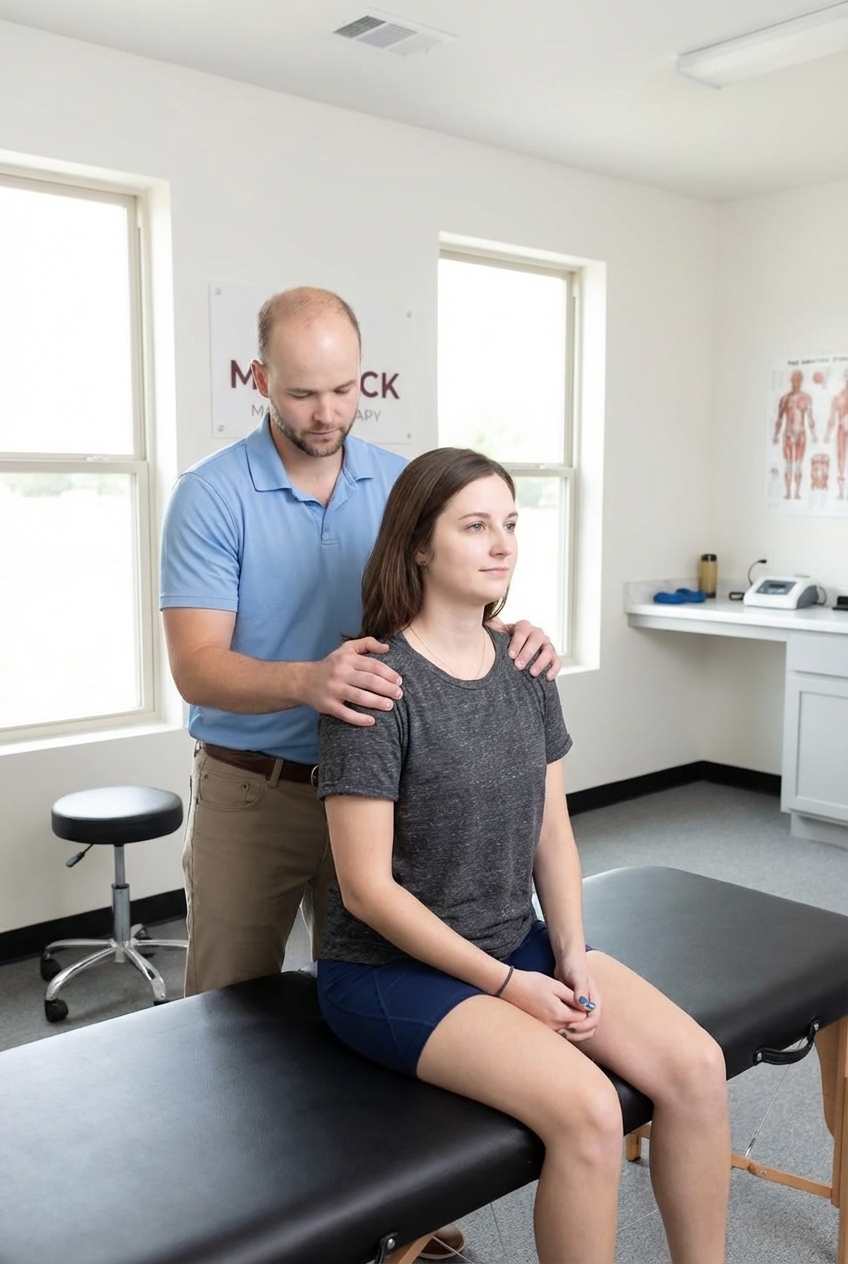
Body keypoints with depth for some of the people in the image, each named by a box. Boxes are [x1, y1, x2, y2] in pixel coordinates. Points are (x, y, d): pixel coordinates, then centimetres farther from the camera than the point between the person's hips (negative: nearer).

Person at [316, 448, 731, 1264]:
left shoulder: (524, 668, 2)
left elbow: (552, 833, 7)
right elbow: (367, 888, -18)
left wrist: (569, 951, -7)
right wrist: (505, 984, -16)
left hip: (517, 943, 7)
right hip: (391, 968, -6)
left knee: (696, 1066, -8)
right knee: (587, 1110, -24)